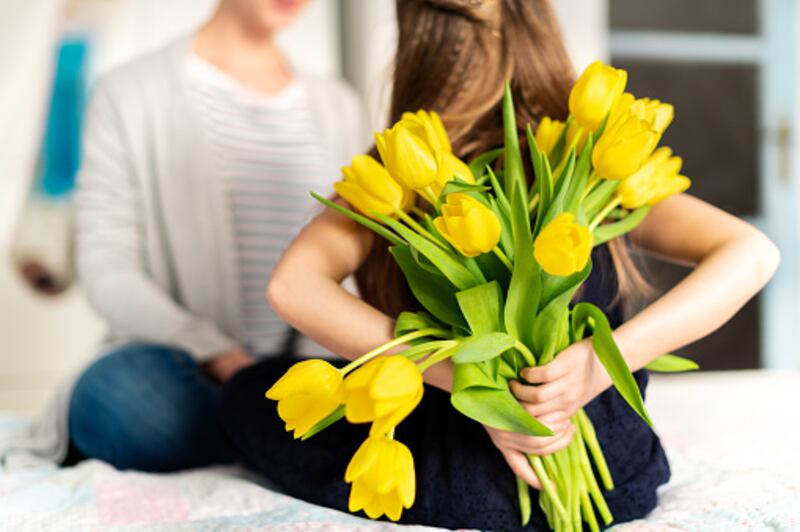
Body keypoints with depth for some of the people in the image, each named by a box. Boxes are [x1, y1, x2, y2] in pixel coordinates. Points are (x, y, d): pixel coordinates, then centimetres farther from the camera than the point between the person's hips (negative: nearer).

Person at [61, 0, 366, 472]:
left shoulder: (339, 108, 15)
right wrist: (222, 359, -17)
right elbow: (107, 272, -4)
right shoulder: (131, 93, 2)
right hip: (178, 358, -2)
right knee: (122, 392, -38)